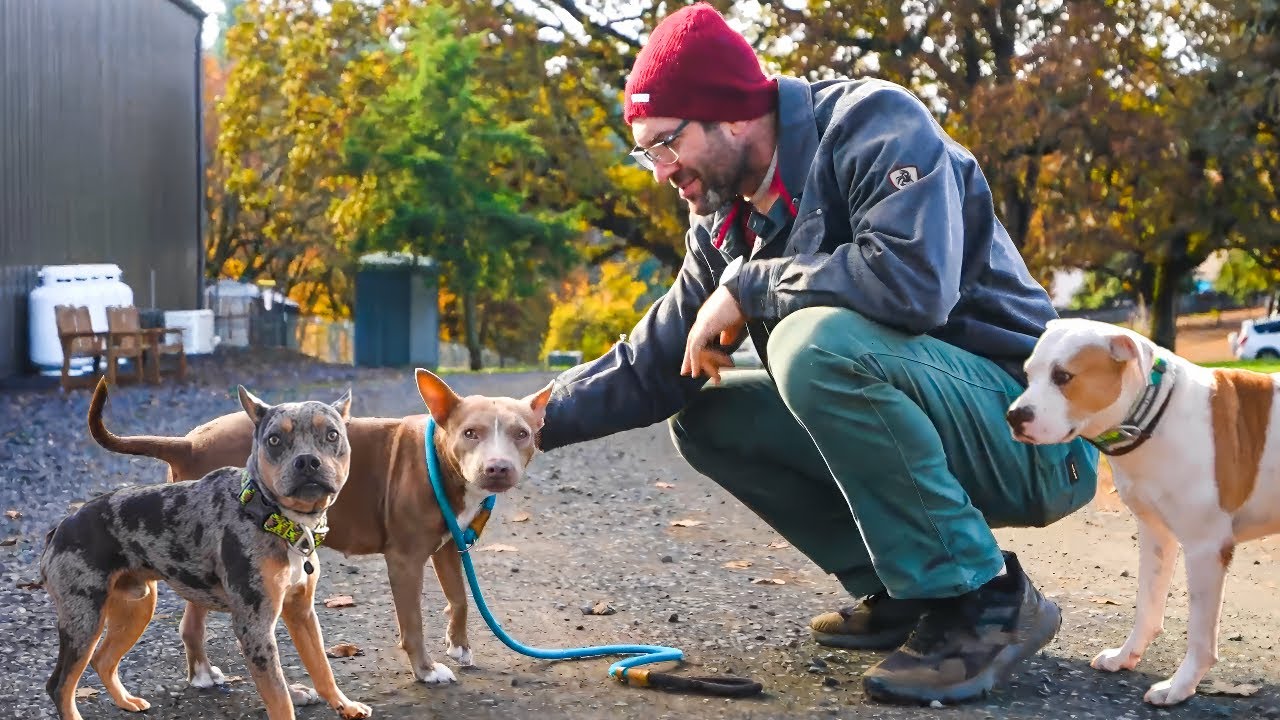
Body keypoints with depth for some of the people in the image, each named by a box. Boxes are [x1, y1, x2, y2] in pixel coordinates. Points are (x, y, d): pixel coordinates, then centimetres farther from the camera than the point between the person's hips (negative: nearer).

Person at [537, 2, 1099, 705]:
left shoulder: (872, 123, -16)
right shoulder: (723, 232, 6)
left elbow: (913, 278, -34)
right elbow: (651, 368, 10)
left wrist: (748, 287, -21)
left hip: (1030, 434, -8)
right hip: (918, 420, 8)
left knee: (815, 340, -31)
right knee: (703, 418, 5)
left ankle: (985, 603, -19)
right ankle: (903, 591, 7)